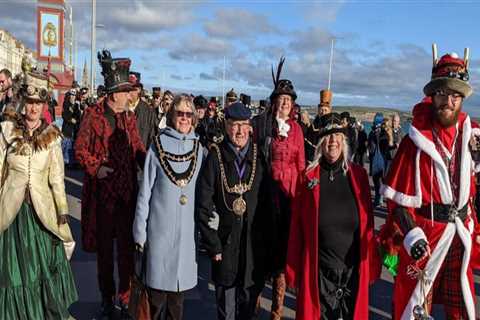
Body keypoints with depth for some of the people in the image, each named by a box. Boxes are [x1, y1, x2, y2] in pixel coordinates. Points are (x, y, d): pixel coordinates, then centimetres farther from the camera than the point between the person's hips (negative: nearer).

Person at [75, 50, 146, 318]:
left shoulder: (129, 117, 7)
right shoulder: (94, 116, -6)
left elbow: (138, 149, 10)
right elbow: (80, 149, -2)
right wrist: (95, 167, -18)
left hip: (128, 191, 3)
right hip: (103, 192, -3)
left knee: (127, 246, 7)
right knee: (104, 247, 12)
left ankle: (126, 297, 22)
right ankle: (107, 296, 29)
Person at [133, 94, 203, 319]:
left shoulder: (198, 148, 3)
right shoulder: (157, 146, -5)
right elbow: (145, 191, -2)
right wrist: (140, 231, -2)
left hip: (187, 230, 2)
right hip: (160, 227, -2)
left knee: (179, 281, 13)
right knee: (158, 284, 7)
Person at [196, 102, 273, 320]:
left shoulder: (259, 157, 1)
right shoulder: (215, 157, -6)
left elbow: (268, 202, 2)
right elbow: (203, 205, -6)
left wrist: (266, 242, -2)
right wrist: (213, 245, -8)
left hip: (255, 247, 2)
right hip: (225, 245, -1)